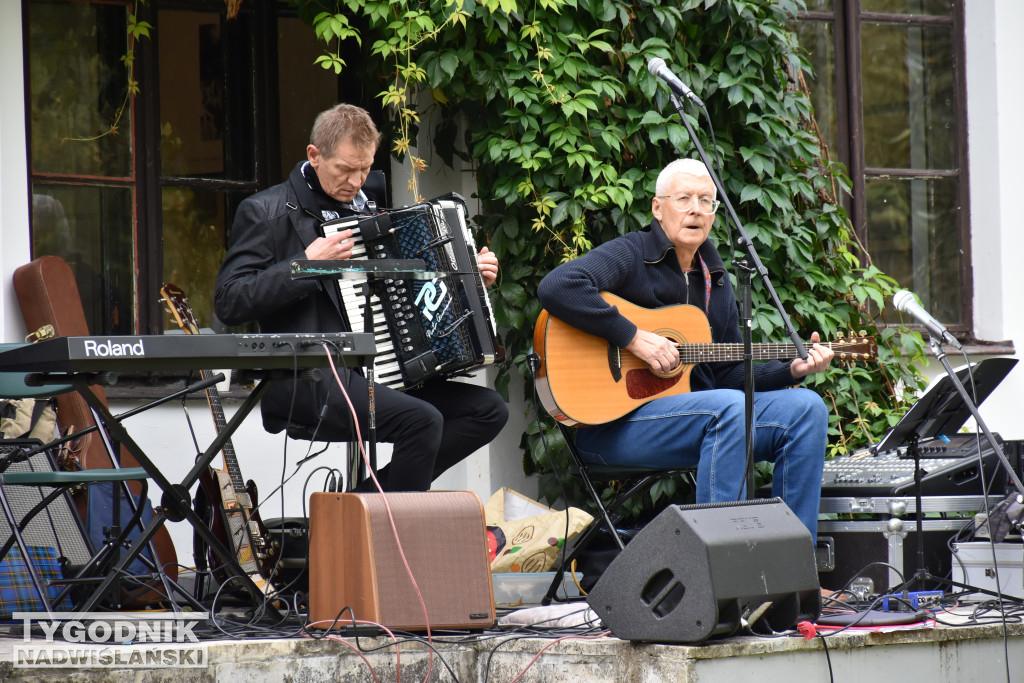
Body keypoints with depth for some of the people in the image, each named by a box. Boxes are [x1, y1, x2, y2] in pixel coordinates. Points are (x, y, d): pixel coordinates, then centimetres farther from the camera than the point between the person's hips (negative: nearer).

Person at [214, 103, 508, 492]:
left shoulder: (365, 206, 20)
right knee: (422, 419, -29)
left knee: (488, 409, -4)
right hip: (308, 381, -8)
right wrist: (308, 265, -16)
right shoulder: (268, 212, -3)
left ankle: (368, 497, -4)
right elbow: (228, 303, -12)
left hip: (381, 369, 8)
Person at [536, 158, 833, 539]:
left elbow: (730, 373, 21)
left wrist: (791, 370, 4)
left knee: (806, 407, -8)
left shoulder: (715, 279, 19)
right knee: (730, 407, -33)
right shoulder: (630, 256, -5)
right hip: (616, 421, -8)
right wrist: (633, 338, -24)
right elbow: (557, 287, -25)